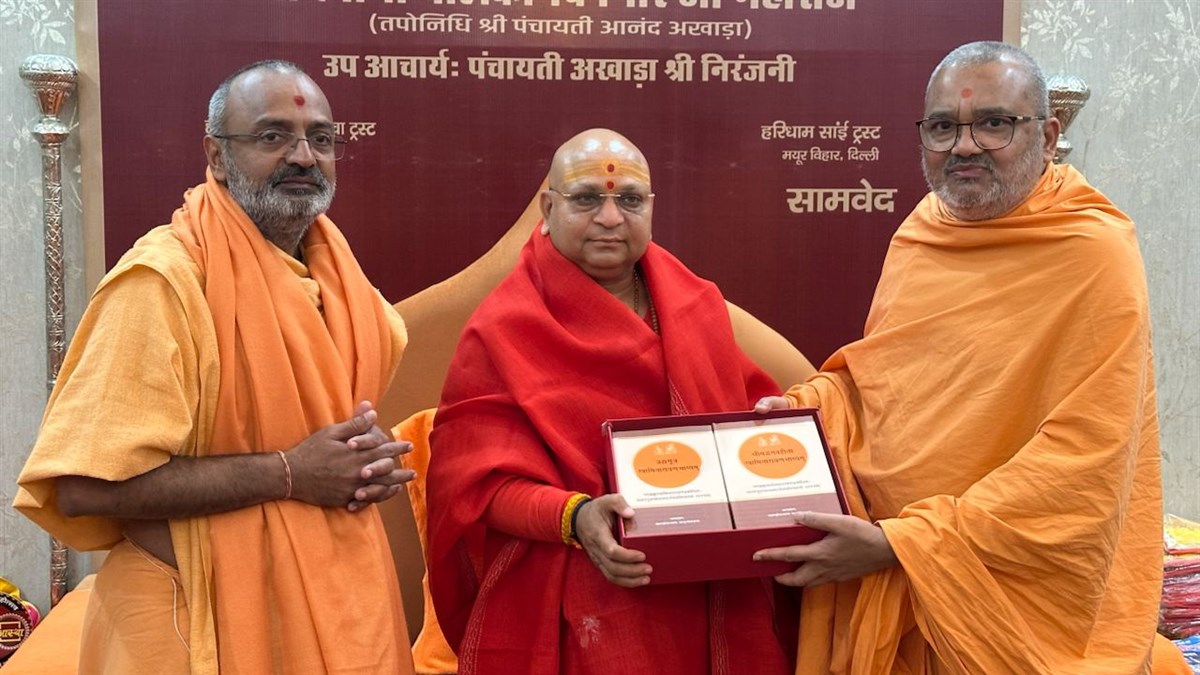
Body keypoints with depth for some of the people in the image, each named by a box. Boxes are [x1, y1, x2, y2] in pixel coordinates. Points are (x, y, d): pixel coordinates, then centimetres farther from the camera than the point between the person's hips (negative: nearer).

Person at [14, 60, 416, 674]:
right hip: (206, 623, -7)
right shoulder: (165, 277, -19)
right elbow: (86, 485, -24)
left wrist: (371, 456, -4)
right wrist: (287, 473, -22)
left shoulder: (335, 271, 4)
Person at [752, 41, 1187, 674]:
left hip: (1017, 594, -5)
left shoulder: (1095, 255, -17)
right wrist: (805, 404, -5)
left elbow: (1083, 456, -22)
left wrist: (901, 544, -22)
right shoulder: (920, 230, 3)